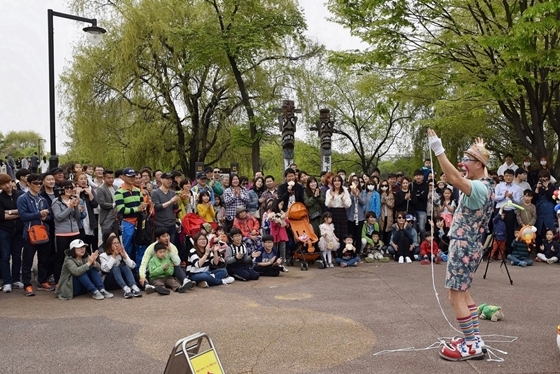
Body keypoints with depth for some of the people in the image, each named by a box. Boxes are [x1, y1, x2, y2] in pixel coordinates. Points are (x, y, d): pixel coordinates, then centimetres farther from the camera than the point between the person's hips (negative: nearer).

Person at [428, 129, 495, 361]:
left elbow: (454, 178, -40)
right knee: (463, 293, 17)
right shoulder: (485, 184, 10)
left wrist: (438, 150, -40)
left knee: (456, 296, -5)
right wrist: (480, 150, 40)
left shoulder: (480, 188, -21)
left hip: (464, 247, -10)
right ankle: (474, 340, 23)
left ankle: (471, 346, 3)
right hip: (467, 246, 10)